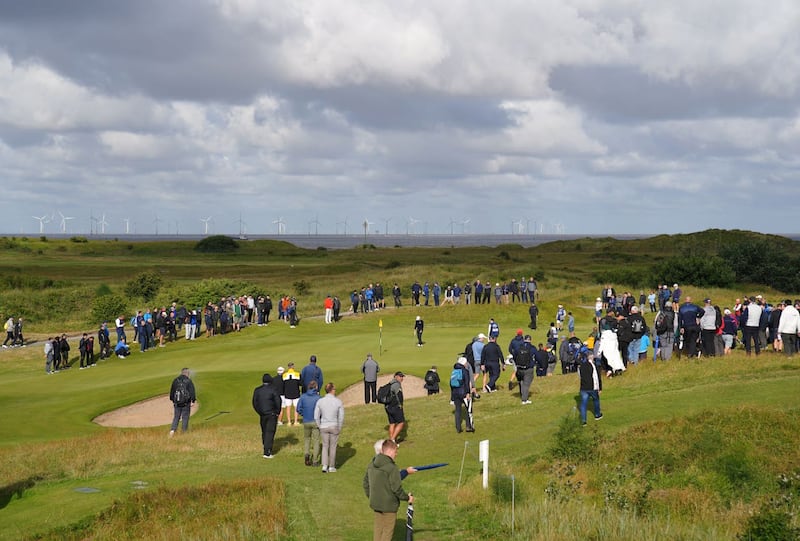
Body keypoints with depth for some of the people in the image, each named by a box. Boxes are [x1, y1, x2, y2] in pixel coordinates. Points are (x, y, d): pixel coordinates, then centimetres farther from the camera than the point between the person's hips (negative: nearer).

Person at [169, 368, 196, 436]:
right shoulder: (188, 381, -5)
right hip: (186, 403, -3)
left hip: (177, 402, 3)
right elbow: (192, 391, -10)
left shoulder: (175, 380, 8)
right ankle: (184, 432, 5)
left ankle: (172, 430, -9)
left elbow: (172, 391, 14)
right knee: (185, 418, 5)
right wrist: (193, 401, -5)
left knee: (176, 417, 9)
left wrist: (173, 401, 23)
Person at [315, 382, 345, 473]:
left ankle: (324, 466, 3)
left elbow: (316, 416, -2)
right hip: (334, 427, -1)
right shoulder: (338, 402, -10)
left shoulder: (320, 401, -5)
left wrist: (320, 427, 10)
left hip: (323, 427, 1)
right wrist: (339, 428, 7)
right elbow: (341, 417, -5)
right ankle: (331, 467, 17)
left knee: (325, 446, 14)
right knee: (333, 447, 11)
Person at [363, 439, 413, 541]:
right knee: (388, 530, 5)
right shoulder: (391, 467, -22)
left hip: (375, 503, 7)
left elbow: (365, 483, 12)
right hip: (389, 505, -7)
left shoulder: (372, 464, 3)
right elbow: (397, 488, -20)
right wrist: (407, 497, -4)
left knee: (378, 529, 19)